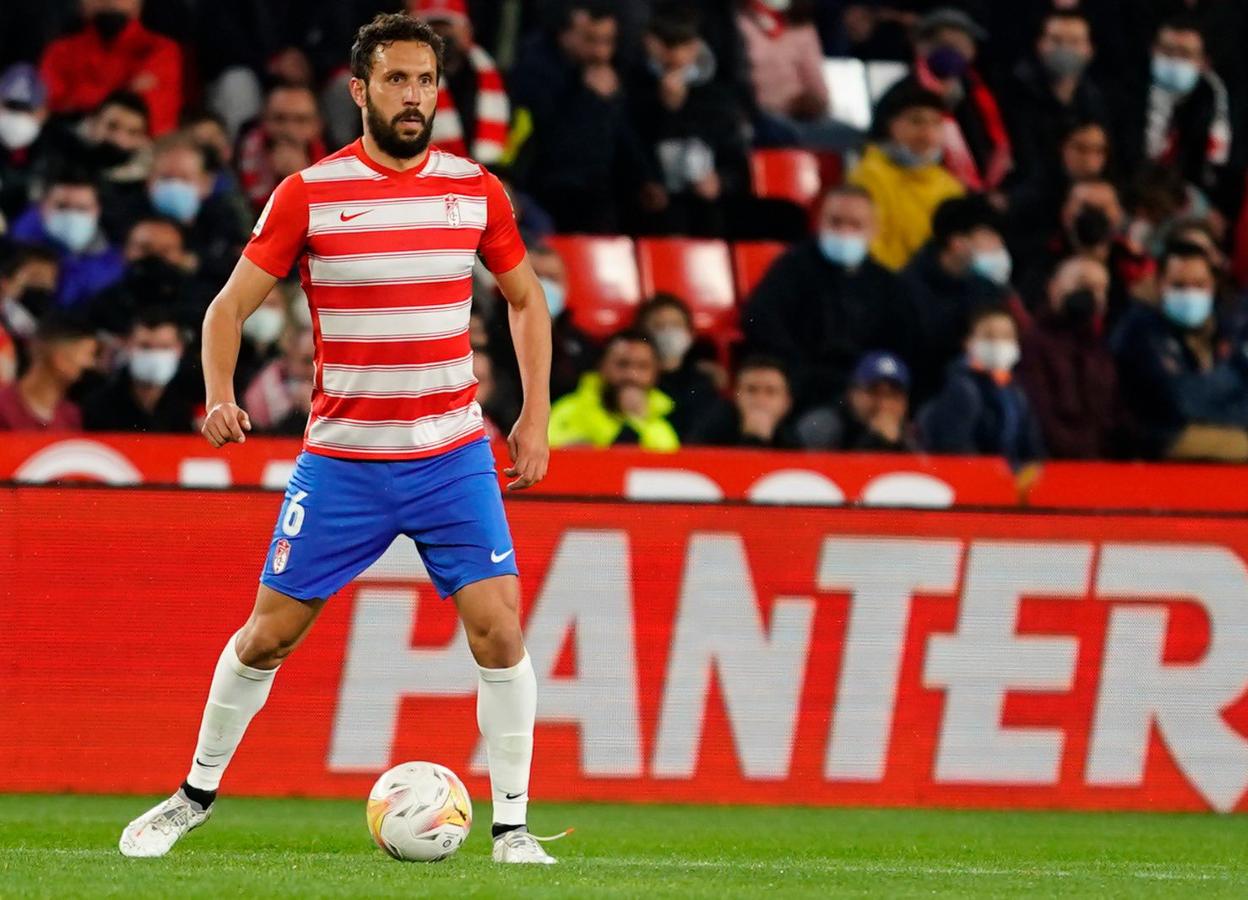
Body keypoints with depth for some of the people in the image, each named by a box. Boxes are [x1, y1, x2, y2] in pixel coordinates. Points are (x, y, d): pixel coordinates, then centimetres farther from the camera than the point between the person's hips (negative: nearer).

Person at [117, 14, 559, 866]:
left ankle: (512, 826, 0)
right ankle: (197, 791, 25)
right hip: (341, 464, -1)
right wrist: (220, 395, -20)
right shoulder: (309, 193, -6)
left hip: (454, 459, 1)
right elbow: (231, 306, -2)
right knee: (269, 634, 4)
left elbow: (526, 297, 16)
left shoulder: (476, 188, 1)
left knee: (499, 632, -11)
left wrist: (536, 414, 8)